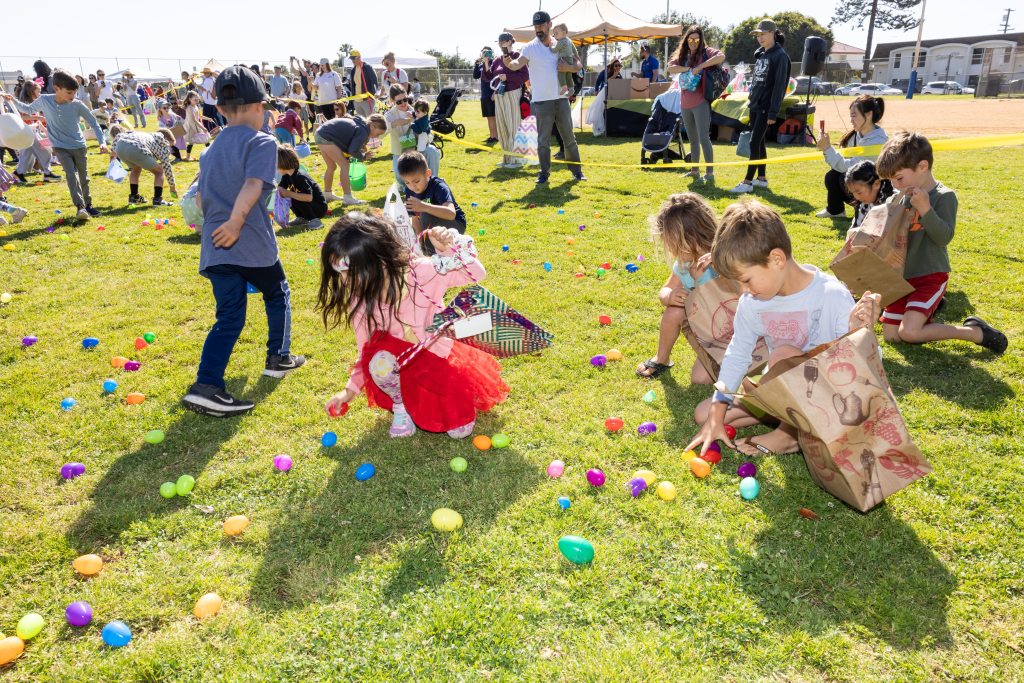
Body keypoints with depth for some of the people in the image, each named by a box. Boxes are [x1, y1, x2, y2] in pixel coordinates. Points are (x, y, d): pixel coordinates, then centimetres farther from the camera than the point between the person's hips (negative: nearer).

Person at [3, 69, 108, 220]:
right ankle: (80, 207, -26)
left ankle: (88, 205, 28)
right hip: (60, 148, -1)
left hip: (79, 146, 1)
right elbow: (28, 109, 11)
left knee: (83, 177, 11)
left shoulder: (77, 105, -13)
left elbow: (93, 122, -3)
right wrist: (13, 101, -3)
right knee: (71, 174, -20)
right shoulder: (44, 100, -8)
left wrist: (102, 141, -13)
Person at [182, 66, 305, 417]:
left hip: (216, 248, 6)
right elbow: (253, 185, -21)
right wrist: (235, 223, -24)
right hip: (253, 244, -5)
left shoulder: (211, 151, 18)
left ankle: (206, 386, -7)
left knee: (229, 316, 5)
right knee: (278, 294, 21)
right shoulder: (262, 142, -4)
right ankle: (278, 358, 31)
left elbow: (202, 199, 19)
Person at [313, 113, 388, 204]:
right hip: (326, 137, -10)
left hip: (320, 133, 10)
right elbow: (353, 151, -24)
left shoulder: (361, 123, 10)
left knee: (331, 167, 20)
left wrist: (361, 147, 5)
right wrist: (363, 156, -6)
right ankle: (348, 198, -11)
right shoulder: (363, 131, -19)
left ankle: (327, 194, 34)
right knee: (344, 165, -9)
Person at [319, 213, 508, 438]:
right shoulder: (360, 300, -13)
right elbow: (365, 349, -1)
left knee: (460, 430, -12)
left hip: (438, 358, -1)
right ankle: (400, 405, -2)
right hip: (399, 362, 2)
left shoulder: (419, 273, -25)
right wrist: (351, 388, -5)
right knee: (380, 362, -35)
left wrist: (449, 248, -36)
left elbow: (476, 274, -19)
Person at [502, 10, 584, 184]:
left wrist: (569, 67, -11)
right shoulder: (530, 47, -4)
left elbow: (578, 65, 11)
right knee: (543, 139, 2)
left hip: (561, 98, 3)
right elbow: (518, 64, -21)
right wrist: (509, 63, -44)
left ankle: (576, 170, 20)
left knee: (569, 136, 9)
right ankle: (544, 172, 12)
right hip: (542, 101, -3)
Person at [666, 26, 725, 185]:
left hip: (701, 102, -6)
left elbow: (721, 57, -20)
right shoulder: (682, 55, 15)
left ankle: (710, 173, -14)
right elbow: (670, 68, -1)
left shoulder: (706, 52, -1)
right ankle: (695, 171, 24)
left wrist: (700, 67, -24)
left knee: (704, 138, -13)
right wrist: (688, 68, -13)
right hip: (685, 104, 6)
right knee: (693, 139, 14)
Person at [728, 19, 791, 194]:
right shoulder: (760, 54, 13)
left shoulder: (780, 56, -10)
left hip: (765, 107, -8)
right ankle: (761, 178, 19)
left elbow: (779, 85, -15)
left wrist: (773, 112, -19)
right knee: (759, 142, 11)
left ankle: (748, 182, -10)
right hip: (754, 104, 8)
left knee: (754, 142, -11)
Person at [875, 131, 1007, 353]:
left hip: (930, 276, -6)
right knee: (890, 336, 4)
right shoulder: (901, 198, 4)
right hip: (902, 276, 6)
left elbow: (944, 236, -21)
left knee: (908, 333, -22)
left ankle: (976, 331, -2)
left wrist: (925, 209, -30)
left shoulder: (944, 196, -13)